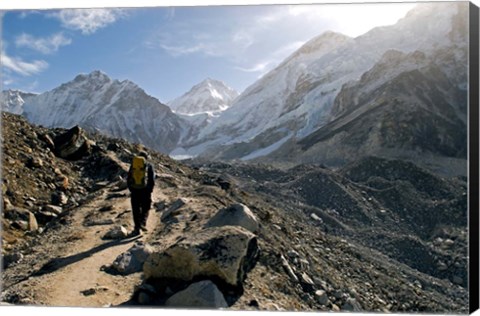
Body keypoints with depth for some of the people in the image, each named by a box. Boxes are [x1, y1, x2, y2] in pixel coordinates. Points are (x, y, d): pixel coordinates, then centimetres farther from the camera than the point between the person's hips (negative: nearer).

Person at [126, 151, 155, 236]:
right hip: (145, 190, -2)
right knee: (145, 208, 12)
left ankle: (137, 229, 9)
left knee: (136, 210, 9)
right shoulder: (149, 166, 2)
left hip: (134, 191, 2)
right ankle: (143, 222, -10)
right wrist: (150, 190, 7)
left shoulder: (133, 165, 9)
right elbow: (152, 180, -2)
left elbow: (128, 179, 8)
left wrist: (131, 190, 15)